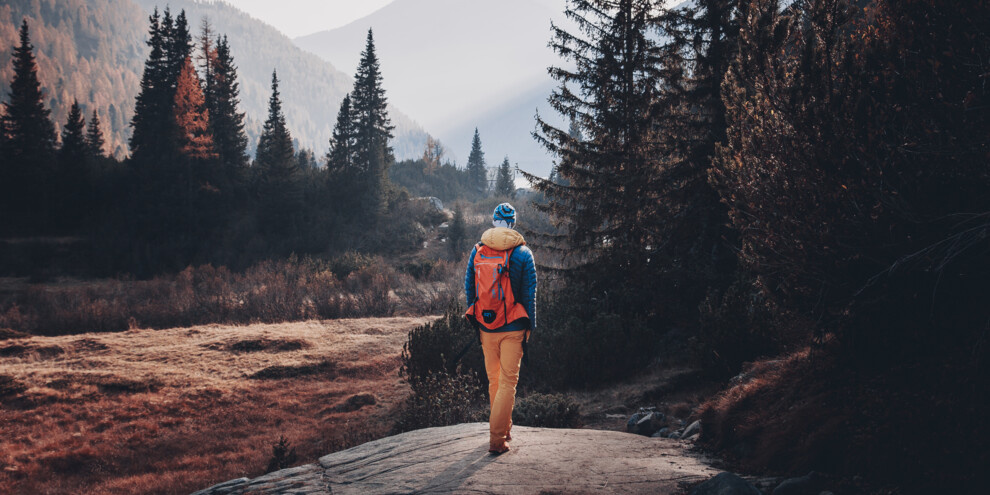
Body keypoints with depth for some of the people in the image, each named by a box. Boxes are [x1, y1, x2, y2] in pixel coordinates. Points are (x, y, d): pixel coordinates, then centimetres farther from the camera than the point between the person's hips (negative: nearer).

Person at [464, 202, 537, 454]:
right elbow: (529, 294, -5)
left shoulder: (477, 251, 3)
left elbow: (469, 289, 7)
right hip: (512, 329, -3)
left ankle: (503, 429, 31)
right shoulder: (522, 253, -6)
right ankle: (497, 438, -7)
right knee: (508, 382, 0)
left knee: (494, 379, 17)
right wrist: (529, 328, 3)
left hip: (485, 327, 3)